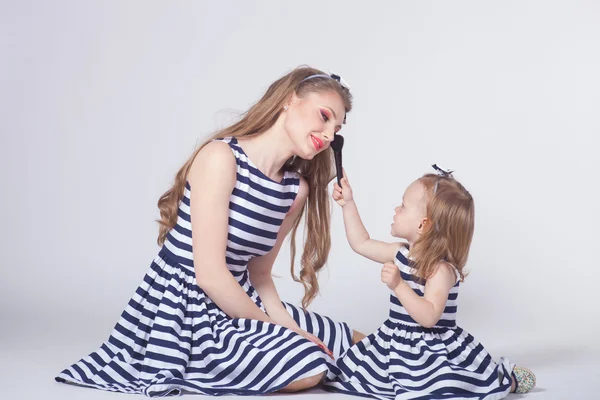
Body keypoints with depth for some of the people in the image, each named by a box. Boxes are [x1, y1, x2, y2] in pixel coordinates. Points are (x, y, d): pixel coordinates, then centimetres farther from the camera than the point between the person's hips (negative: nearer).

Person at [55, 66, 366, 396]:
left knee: (354, 343, 12)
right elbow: (210, 274, -23)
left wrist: (293, 332, -7)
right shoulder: (221, 157, -20)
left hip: (236, 303, 8)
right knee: (309, 365, -22)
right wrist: (276, 331, -11)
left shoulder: (297, 188, 3)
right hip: (184, 313, -8)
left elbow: (259, 275, 8)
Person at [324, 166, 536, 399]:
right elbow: (361, 243, 16)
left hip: (434, 352, -8)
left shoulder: (441, 268, -20)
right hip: (399, 345, 8)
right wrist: (348, 204, 15)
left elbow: (429, 317, -30)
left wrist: (398, 286, -36)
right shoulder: (402, 254, 4)